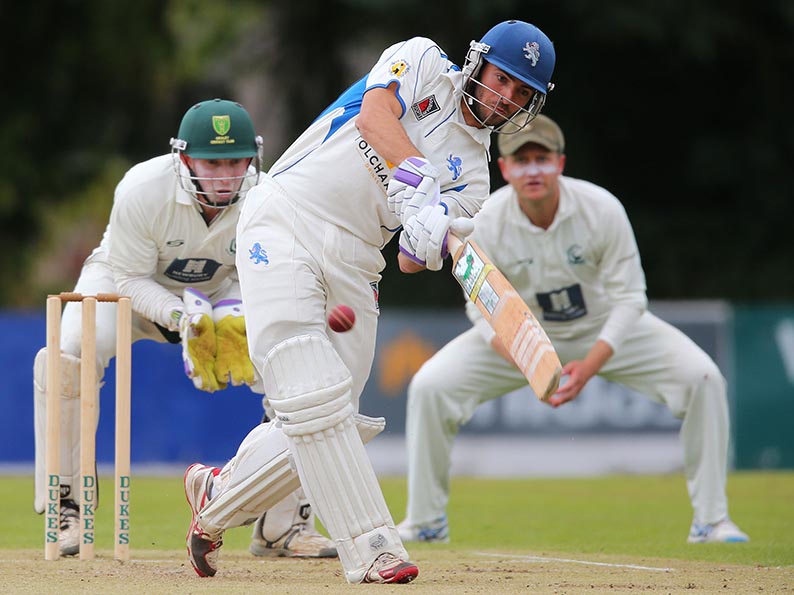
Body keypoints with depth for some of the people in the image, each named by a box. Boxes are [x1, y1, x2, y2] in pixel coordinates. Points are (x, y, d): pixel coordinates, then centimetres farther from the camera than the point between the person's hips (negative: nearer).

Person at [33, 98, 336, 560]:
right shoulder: (143, 191, -34)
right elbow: (127, 278, -24)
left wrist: (237, 320, -35)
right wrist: (182, 317, -41)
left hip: (221, 292, 2)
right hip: (132, 284, -2)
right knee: (66, 358, -31)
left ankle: (285, 523, -4)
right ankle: (65, 510, -16)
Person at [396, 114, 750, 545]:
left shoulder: (602, 209, -26)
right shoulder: (487, 223, -23)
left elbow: (628, 299, -21)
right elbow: (484, 309, -16)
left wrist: (589, 366, -34)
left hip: (605, 330, 0)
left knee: (702, 377, -21)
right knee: (430, 385, -18)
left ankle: (710, 520, -7)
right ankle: (426, 521, 0)